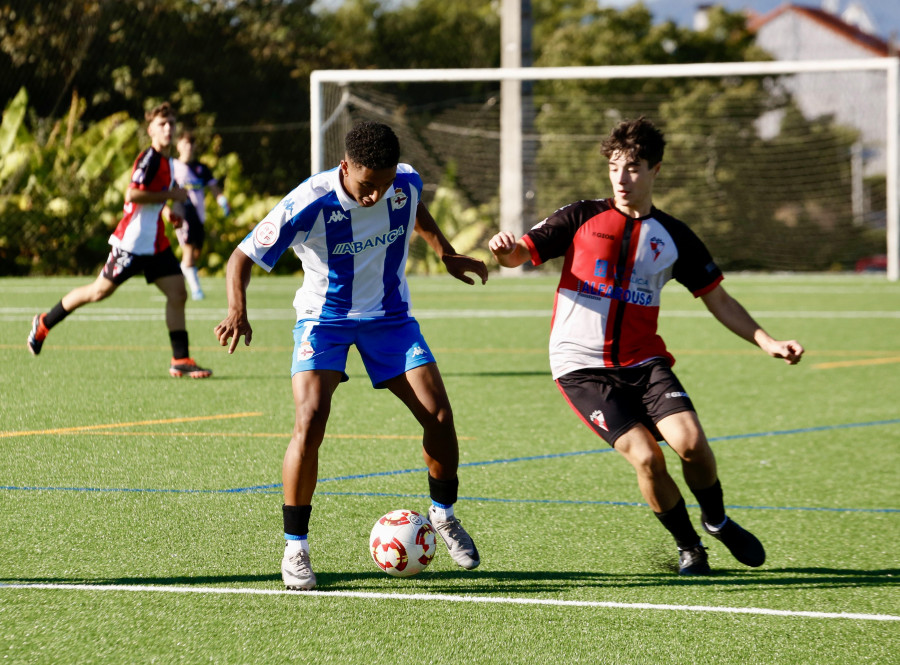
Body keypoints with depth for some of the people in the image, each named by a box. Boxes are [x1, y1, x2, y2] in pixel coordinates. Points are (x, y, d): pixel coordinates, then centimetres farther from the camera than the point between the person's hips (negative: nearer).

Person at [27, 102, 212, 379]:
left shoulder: (167, 161, 13)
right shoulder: (149, 158, -15)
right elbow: (132, 195, -26)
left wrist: (166, 210, 11)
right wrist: (171, 194, -19)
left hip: (156, 243, 8)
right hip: (132, 240, -8)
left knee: (177, 294, -3)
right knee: (100, 290, 1)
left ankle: (181, 359, -3)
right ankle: (44, 323, 19)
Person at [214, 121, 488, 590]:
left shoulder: (407, 184, -15)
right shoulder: (309, 204, -28)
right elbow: (242, 257, -22)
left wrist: (447, 254, 14)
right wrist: (237, 311, -38)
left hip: (389, 316, 3)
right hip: (324, 318, -3)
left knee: (439, 415, -8)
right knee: (310, 423, -22)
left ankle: (442, 515, 20)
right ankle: (295, 549, -8)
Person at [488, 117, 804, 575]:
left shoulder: (674, 237, 8)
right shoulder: (581, 219, 2)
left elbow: (718, 301, 13)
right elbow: (520, 255, -3)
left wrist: (767, 343, 1)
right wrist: (505, 249, -28)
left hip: (644, 361, 2)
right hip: (582, 366, -2)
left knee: (690, 442, -19)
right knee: (645, 457, -19)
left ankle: (716, 521, 12)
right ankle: (688, 546, 5)